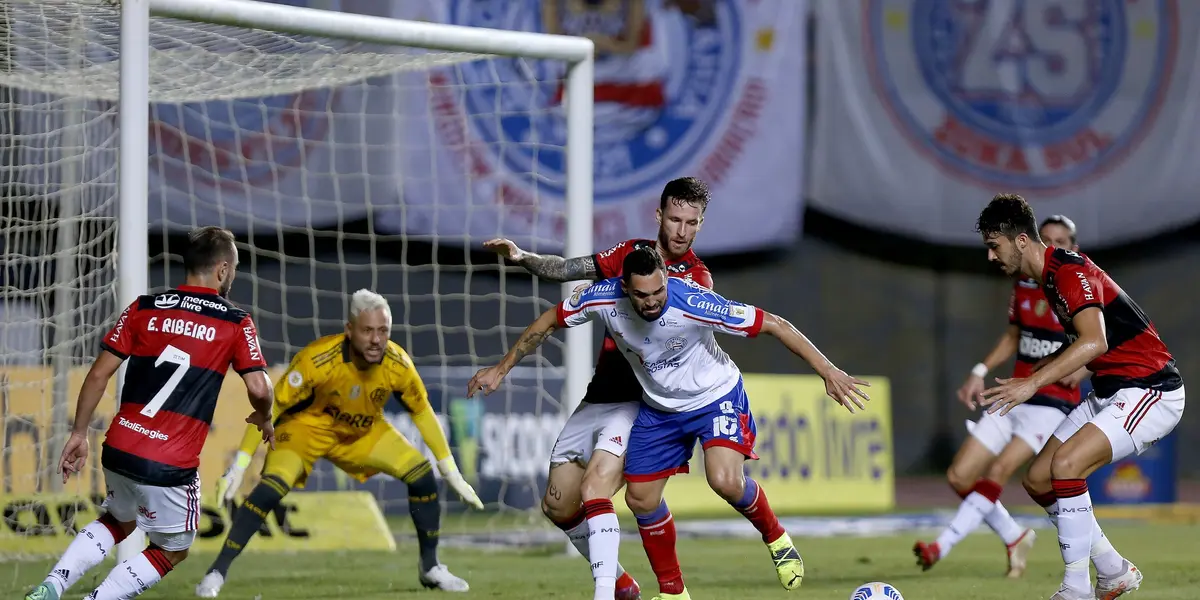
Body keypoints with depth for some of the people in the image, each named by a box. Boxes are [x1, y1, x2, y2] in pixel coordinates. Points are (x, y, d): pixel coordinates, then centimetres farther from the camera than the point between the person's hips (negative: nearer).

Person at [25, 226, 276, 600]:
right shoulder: (236, 323, -2)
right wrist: (263, 419, 13)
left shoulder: (144, 308, 6)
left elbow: (99, 375, 4)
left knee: (119, 522, 31)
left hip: (119, 449, 4)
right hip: (171, 466, -4)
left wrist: (79, 434, 12)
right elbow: (258, 388, -9)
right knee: (173, 551, 19)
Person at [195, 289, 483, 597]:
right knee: (271, 488, -27)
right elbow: (271, 407, -26)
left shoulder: (398, 364, -22)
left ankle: (430, 567, 12)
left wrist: (451, 471, -2)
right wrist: (240, 464, -27)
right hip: (307, 425, -4)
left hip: (363, 431, 4)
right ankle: (217, 571, -17)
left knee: (422, 476, -8)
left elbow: (423, 412, -5)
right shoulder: (317, 359, -34)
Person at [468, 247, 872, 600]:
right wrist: (501, 369, 2)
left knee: (725, 481, -28)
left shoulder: (694, 304, -34)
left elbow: (774, 325, -28)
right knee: (640, 499, 5)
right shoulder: (603, 299, -24)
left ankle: (776, 538, 3)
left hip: (716, 397, -5)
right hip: (659, 407, 5)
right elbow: (549, 321, -4)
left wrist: (827, 371, -29)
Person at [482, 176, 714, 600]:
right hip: (596, 400, 7)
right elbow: (564, 270, 9)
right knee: (558, 506, 9)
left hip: (637, 404, -7)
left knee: (595, 489, -26)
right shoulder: (630, 253, 9)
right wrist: (521, 256, -7)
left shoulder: (696, 277, -6)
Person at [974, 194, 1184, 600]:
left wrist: (1033, 383, -40)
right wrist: (1028, 378, 16)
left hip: (1150, 391, -11)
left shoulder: (1070, 271, -20)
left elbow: (1095, 341, -35)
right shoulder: (1049, 277, 11)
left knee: (1066, 464, -27)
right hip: (1109, 392, 11)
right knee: (1037, 480, 7)